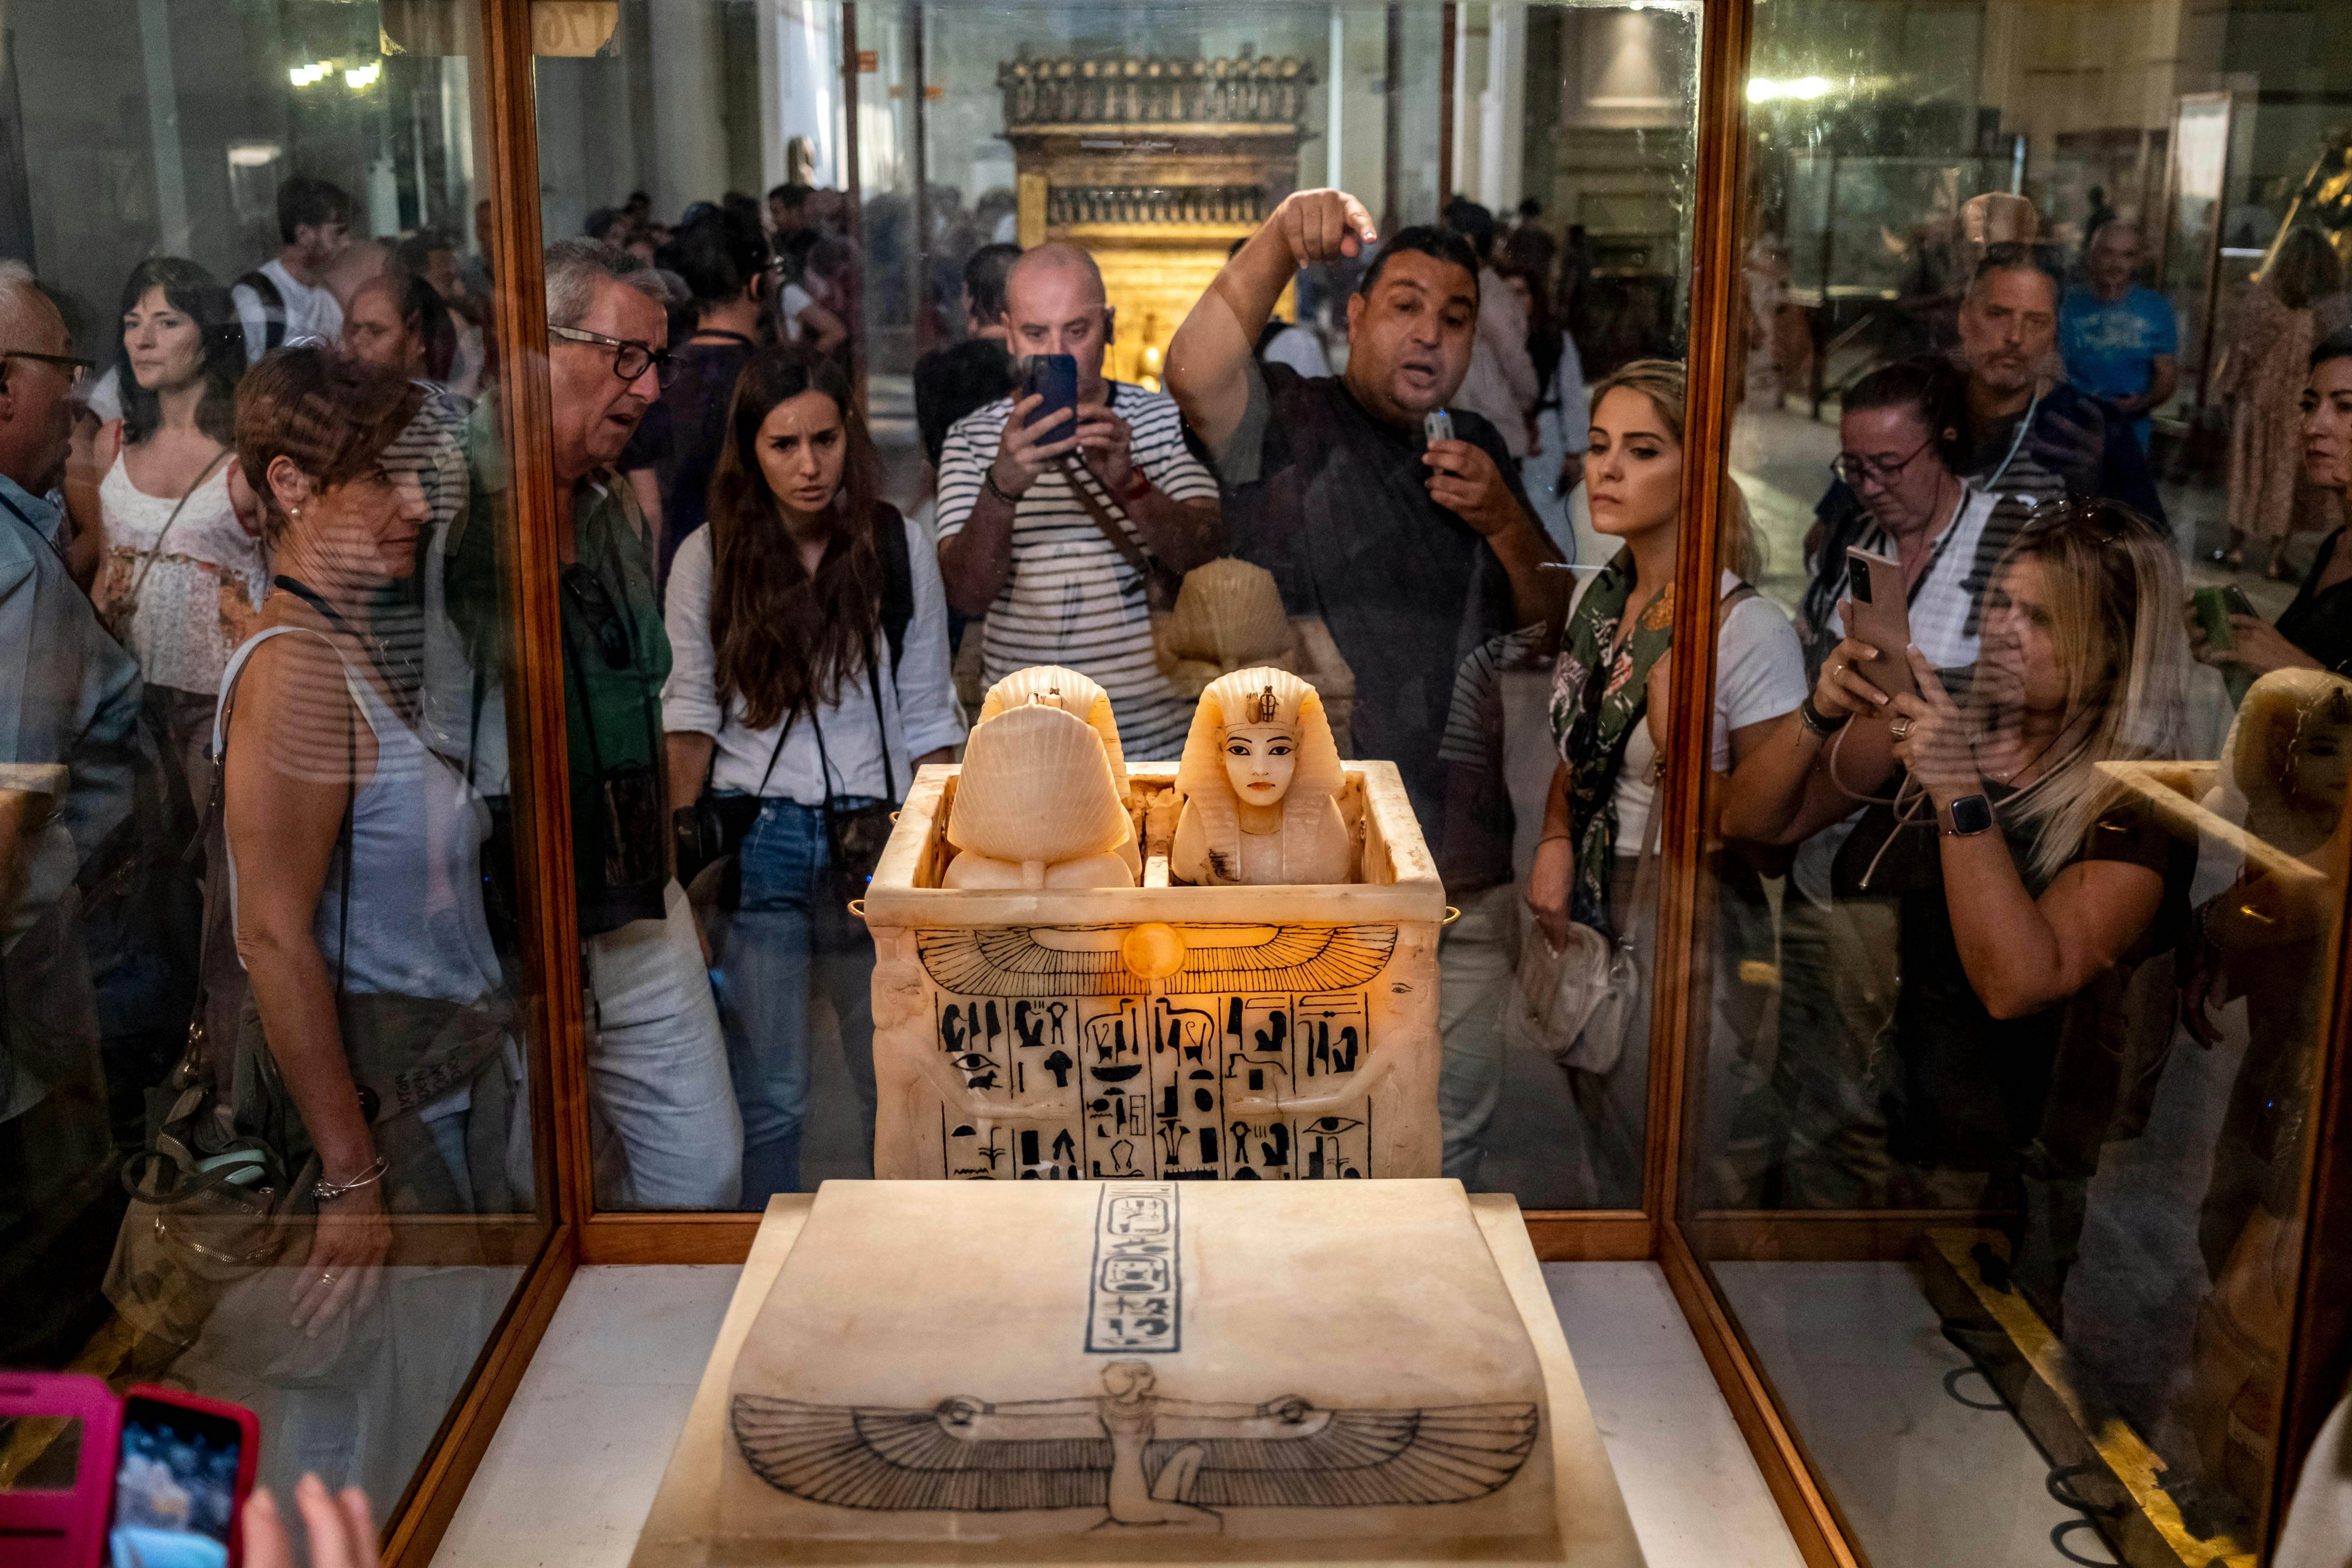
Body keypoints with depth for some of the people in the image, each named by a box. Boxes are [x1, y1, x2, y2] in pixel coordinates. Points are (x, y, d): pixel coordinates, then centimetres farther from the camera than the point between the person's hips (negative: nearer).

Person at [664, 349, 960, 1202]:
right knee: (770, 1097, 1)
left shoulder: (900, 548, 2)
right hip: (755, 840, -1)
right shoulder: (710, 558, -1)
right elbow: (691, 709, 5)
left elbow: (927, 717, 5)